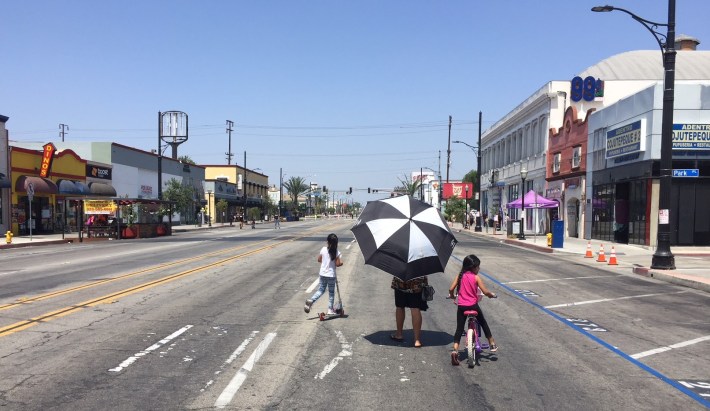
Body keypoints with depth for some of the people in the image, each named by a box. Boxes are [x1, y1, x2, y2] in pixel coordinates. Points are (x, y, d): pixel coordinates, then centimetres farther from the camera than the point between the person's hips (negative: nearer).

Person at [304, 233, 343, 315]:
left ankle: (311, 300, -3)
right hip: (331, 275, -3)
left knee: (321, 289, 19)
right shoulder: (337, 252, -15)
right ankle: (330, 309, 17)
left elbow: (319, 260, 5)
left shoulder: (323, 249, -6)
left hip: (322, 274, 3)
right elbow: (337, 264, -15)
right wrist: (340, 262, 6)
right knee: (331, 292, 11)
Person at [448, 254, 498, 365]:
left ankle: (455, 350, -10)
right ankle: (492, 345, 30)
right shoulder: (476, 277, -8)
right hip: (473, 306, -2)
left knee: (459, 329, 5)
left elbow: (451, 289, -3)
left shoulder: (460, 276, 2)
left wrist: (452, 295, 19)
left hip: (461, 306, 2)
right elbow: (485, 292, -13)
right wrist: (491, 295, 9)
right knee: (483, 323, 21)